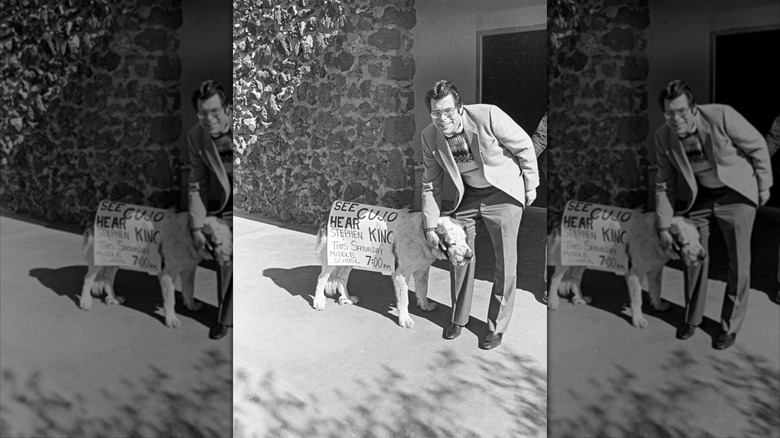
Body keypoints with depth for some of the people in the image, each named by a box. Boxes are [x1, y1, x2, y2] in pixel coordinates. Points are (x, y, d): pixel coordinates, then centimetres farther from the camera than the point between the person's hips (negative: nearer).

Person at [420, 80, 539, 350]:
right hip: (467, 196, 4)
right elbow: (431, 184, -1)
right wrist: (430, 226, -1)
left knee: (505, 262, 0)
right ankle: (458, 318, 28)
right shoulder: (430, 137, -12)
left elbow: (524, 146, -11)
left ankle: (497, 327, 15)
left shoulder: (488, 116, -26)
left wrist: (530, 186, -3)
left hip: (503, 194, -4)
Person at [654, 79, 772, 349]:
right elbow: (664, 183, -3)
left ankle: (730, 325, 17)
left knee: (738, 262, 1)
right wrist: (664, 226, -3)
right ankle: (692, 317, 28)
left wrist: (764, 186, -4)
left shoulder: (721, 116, -27)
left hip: (736, 195, -3)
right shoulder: (663, 137, -14)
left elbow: (757, 146, -12)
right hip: (700, 196, 3)